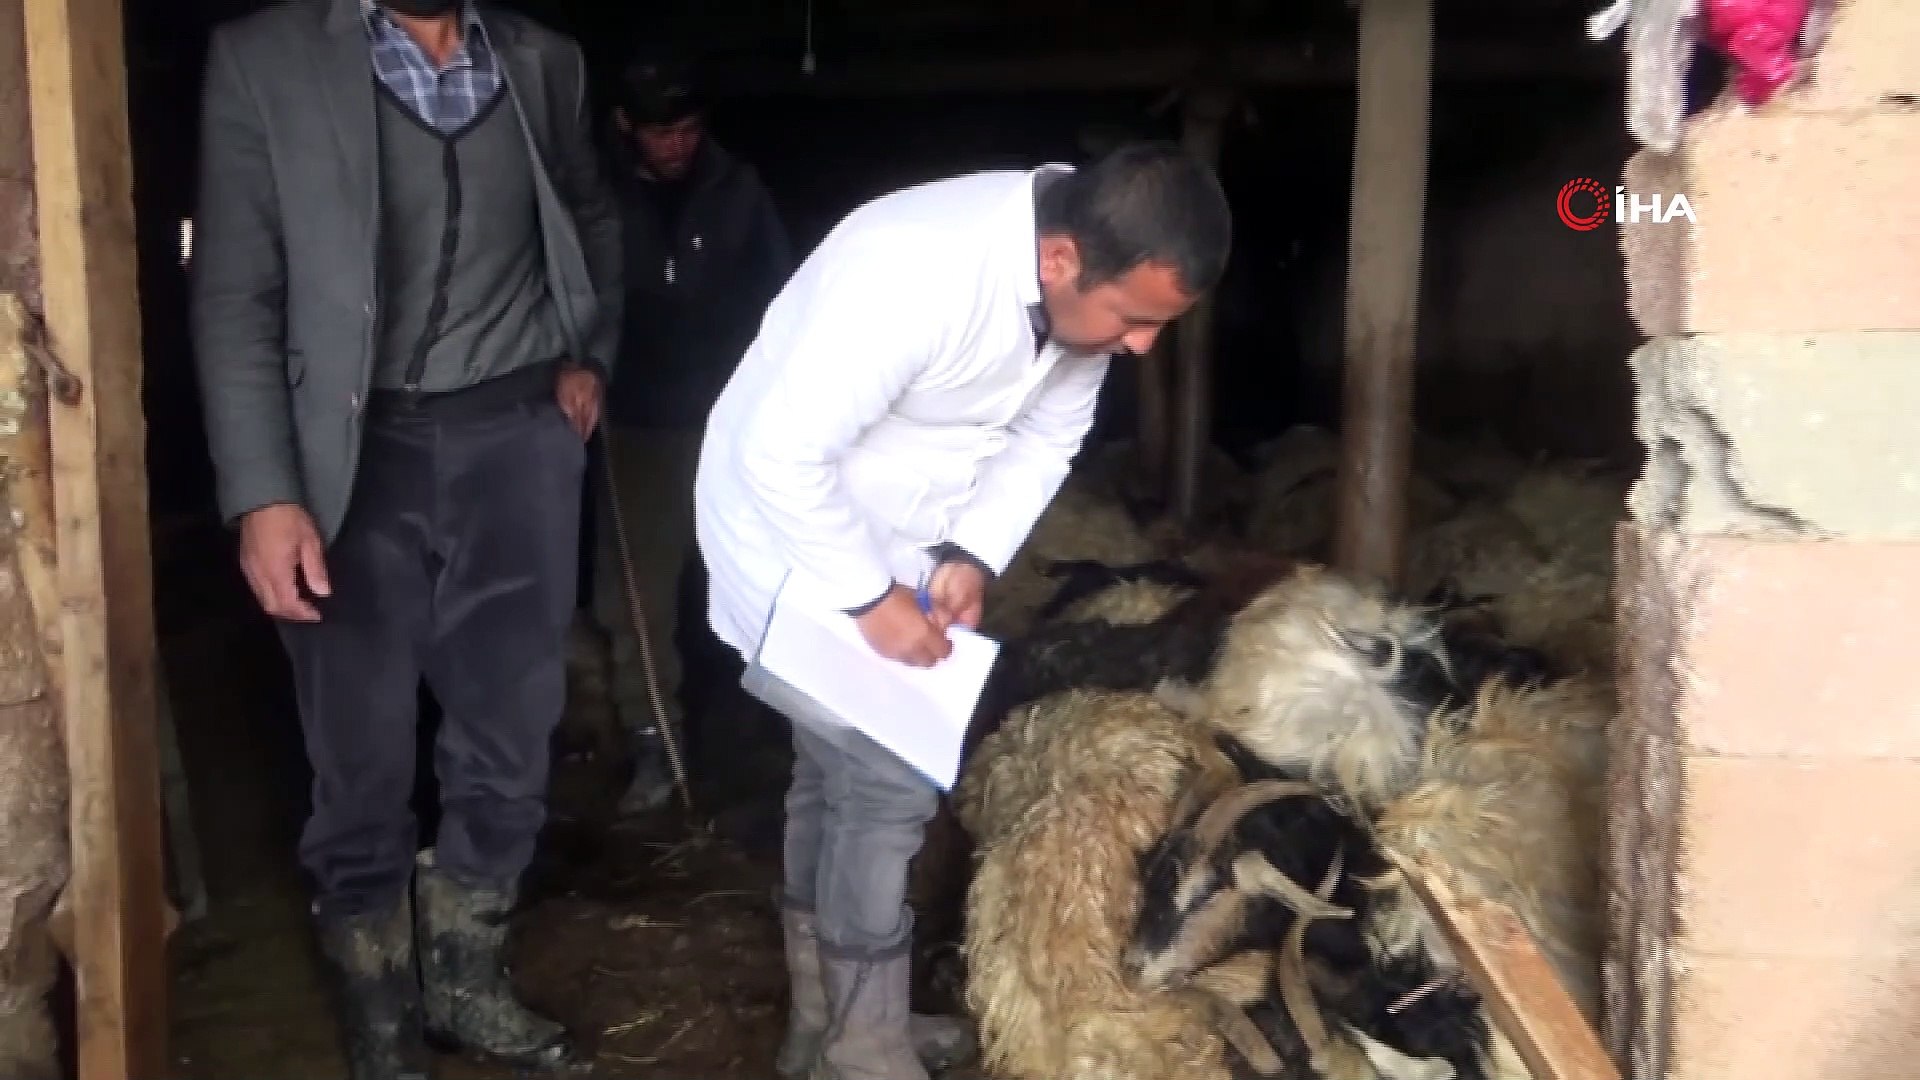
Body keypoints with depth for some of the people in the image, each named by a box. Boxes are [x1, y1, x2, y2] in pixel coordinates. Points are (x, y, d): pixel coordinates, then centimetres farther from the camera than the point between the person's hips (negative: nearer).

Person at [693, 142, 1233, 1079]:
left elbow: (1044, 438, 1)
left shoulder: (1087, 284, -11)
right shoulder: (914, 273, -36)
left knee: (838, 769, 17)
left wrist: (974, 556, -13)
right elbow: (782, 452, -32)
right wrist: (871, 599, -25)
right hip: (790, 532, -8)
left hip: (889, 539, 8)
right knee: (890, 782, -8)